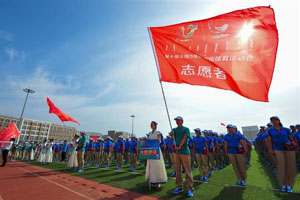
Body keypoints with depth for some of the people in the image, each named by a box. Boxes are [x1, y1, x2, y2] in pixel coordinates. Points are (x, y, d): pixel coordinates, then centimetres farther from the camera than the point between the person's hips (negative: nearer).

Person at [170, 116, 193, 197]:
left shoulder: (186, 129, -1)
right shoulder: (174, 129, 14)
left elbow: (184, 138, -13)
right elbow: (172, 136, -3)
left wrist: (179, 147, -26)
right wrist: (171, 134, -26)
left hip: (184, 151, -5)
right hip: (176, 152, 5)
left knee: (187, 170, -1)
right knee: (178, 170, 11)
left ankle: (190, 189, 8)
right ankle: (179, 187, 23)